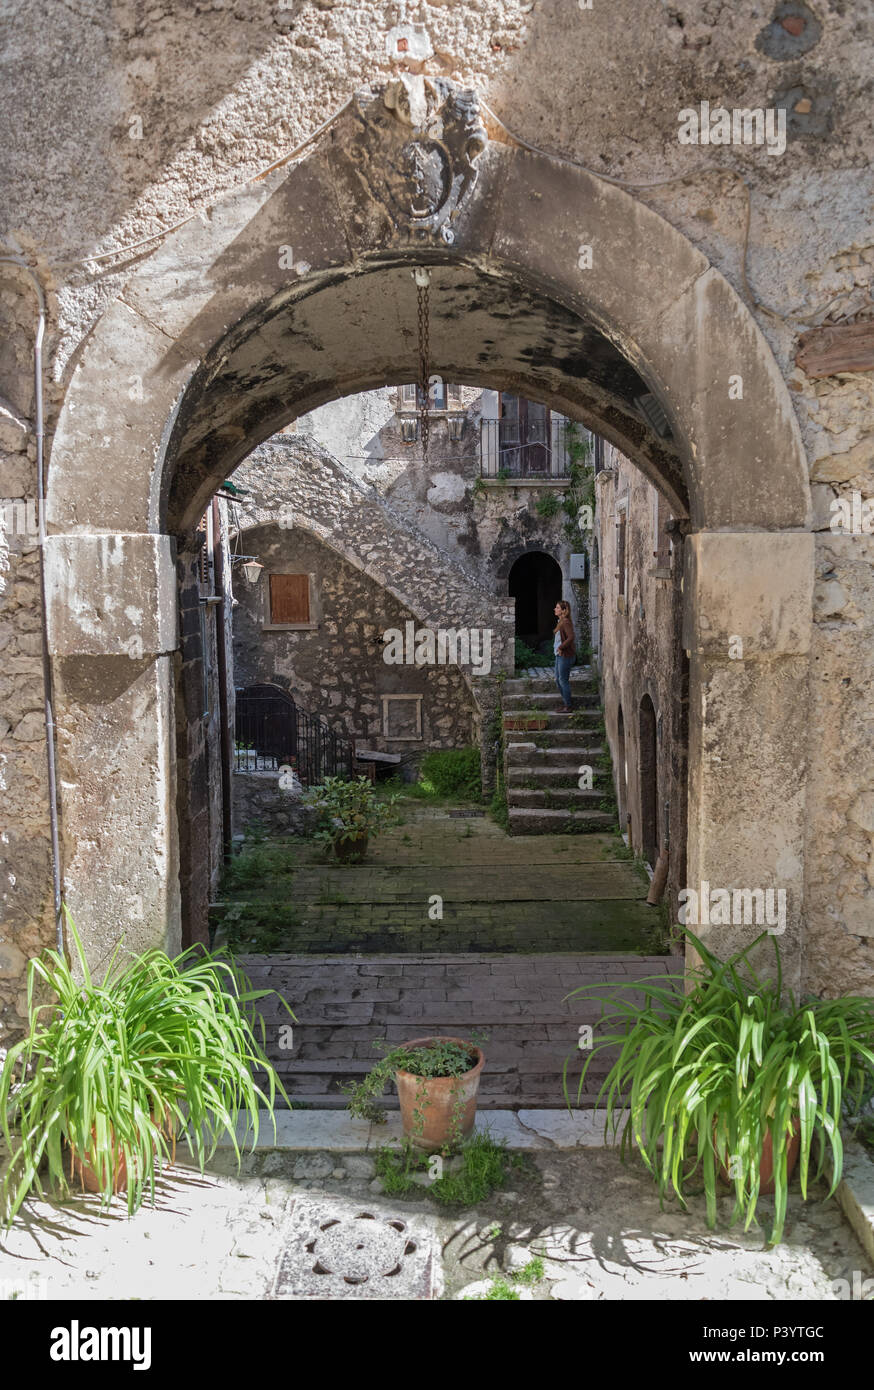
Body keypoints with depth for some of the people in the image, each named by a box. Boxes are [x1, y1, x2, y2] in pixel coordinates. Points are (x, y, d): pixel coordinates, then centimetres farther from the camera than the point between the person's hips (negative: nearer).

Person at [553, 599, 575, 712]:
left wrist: (561, 647, -21)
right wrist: (557, 648, 11)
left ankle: (568, 706, 6)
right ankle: (566, 703, 25)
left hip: (565, 655, -10)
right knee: (558, 680, 15)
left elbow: (571, 637, -28)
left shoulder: (566, 622, -17)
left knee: (563, 680, -3)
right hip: (559, 655, 10)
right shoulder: (560, 621, 12)